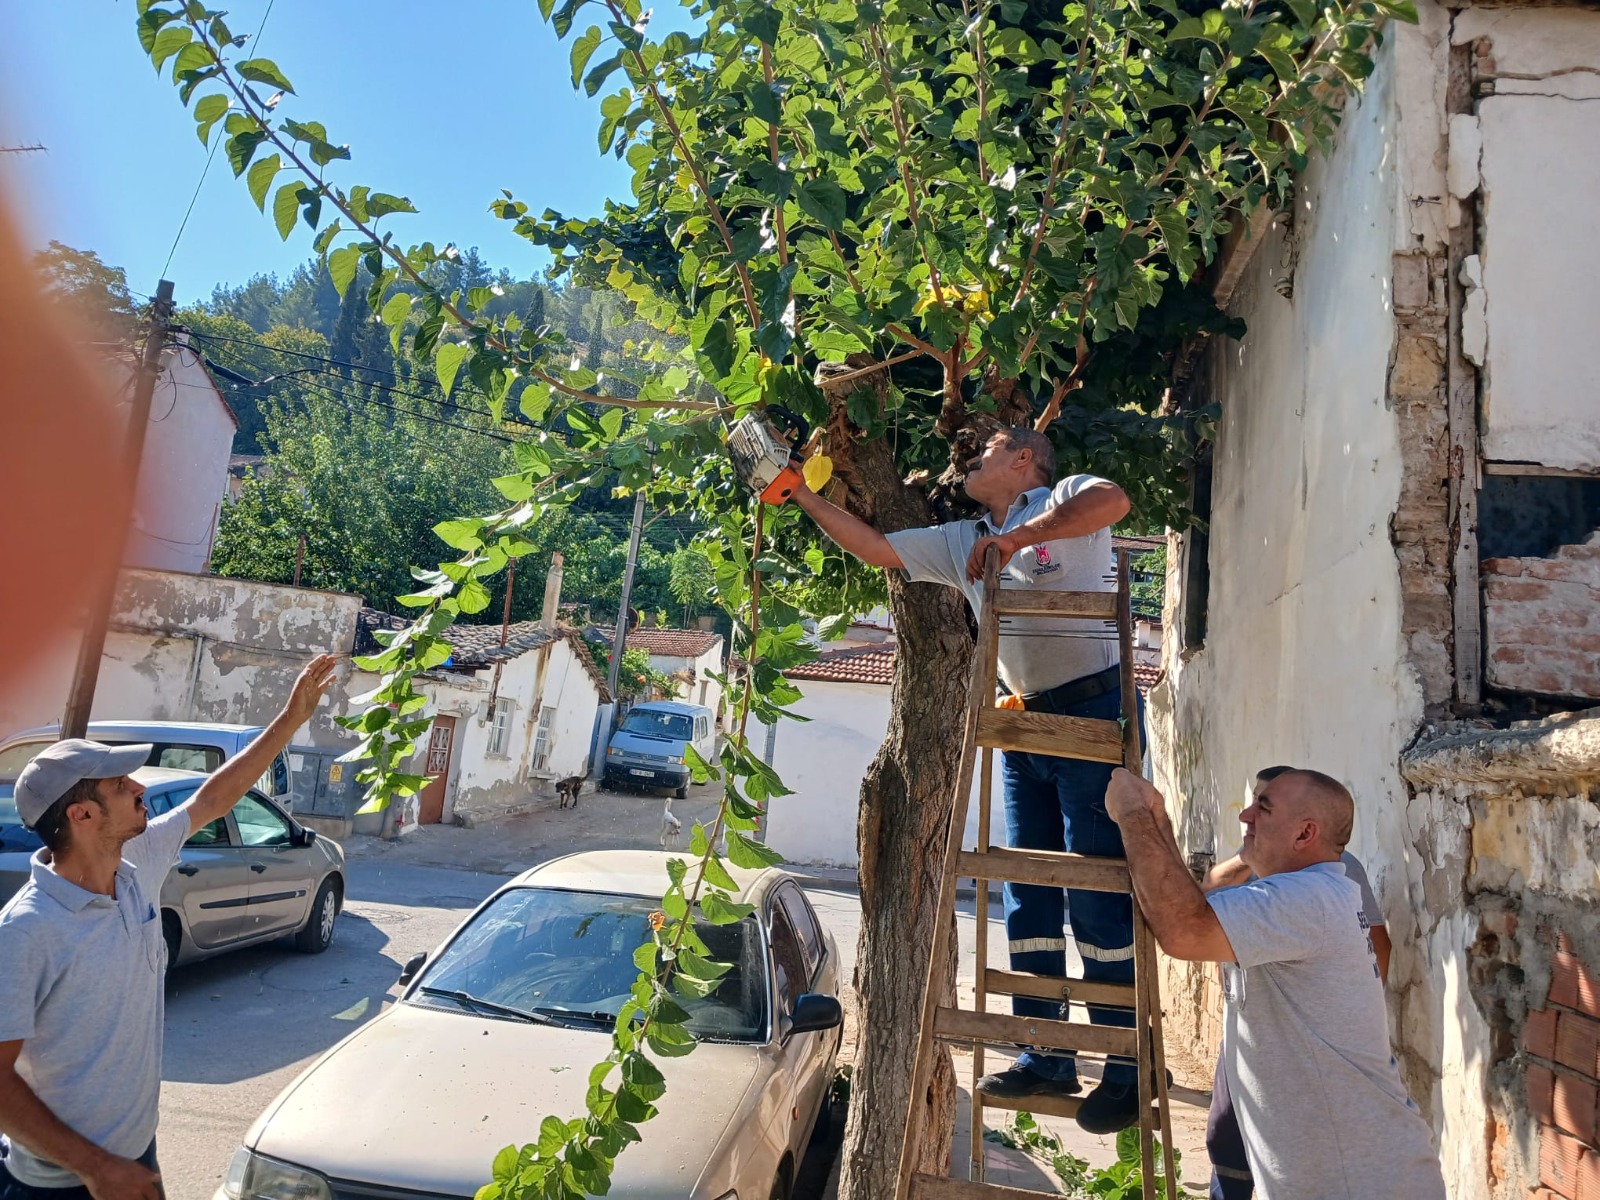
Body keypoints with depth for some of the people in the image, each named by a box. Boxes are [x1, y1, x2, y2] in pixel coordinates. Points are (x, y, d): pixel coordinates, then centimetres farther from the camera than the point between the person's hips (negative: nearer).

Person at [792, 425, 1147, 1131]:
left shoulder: (1064, 500, 0)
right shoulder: (962, 542, 17)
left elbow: (1113, 500, -23)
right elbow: (872, 547, 17)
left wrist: (1023, 534, -22)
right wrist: (801, 493, 16)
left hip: (1092, 712, -7)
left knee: (1099, 894, -5)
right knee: (1027, 894, 9)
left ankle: (1129, 1073, 7)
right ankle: (1044, 1061, 21)